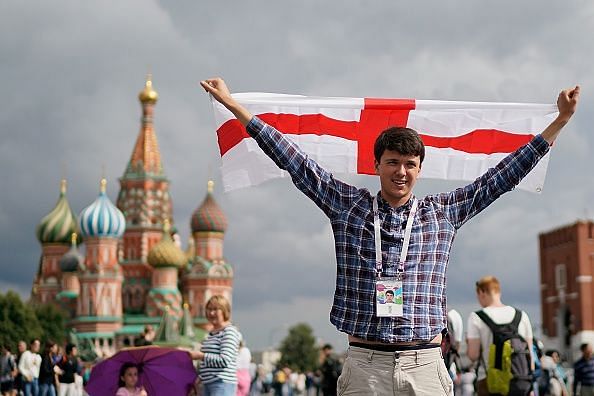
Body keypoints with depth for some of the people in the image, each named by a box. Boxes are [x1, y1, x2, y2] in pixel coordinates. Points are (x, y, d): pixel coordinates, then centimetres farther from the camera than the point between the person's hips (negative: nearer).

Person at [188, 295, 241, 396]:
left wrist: (201, 356, -15)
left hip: (222, 384, -10)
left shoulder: (230, 332, -9)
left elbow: (225, 360, -20)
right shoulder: (211, 333, 18)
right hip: (207, 384, 10)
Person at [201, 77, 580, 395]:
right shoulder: (348, 206, 9)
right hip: (364, 363, -1)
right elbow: (296, 162, 8)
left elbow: (500, 177, 13)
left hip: (425, 365, 1)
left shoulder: (444, 212, 12)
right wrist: (235, 106, 8)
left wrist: (560, 121, 13)